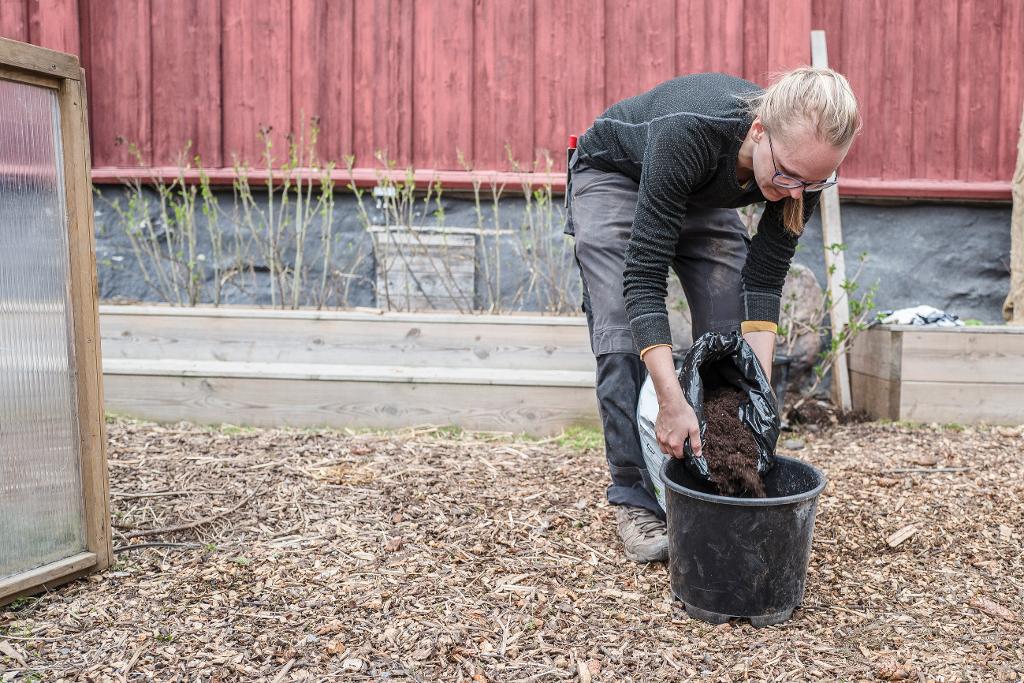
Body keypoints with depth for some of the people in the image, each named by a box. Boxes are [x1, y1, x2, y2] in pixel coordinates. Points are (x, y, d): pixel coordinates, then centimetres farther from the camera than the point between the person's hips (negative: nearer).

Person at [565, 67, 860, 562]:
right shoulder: (688, 132, -44)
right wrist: (672, 401, -48)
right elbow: (644, 275, -43)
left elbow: (764, 281, -22)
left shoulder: (801, 161, -29)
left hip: (704, 195, 5)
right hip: (615, 176, -4)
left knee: (731, 333, -7)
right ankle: (636, 500, -6)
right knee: (625, 337, -16)